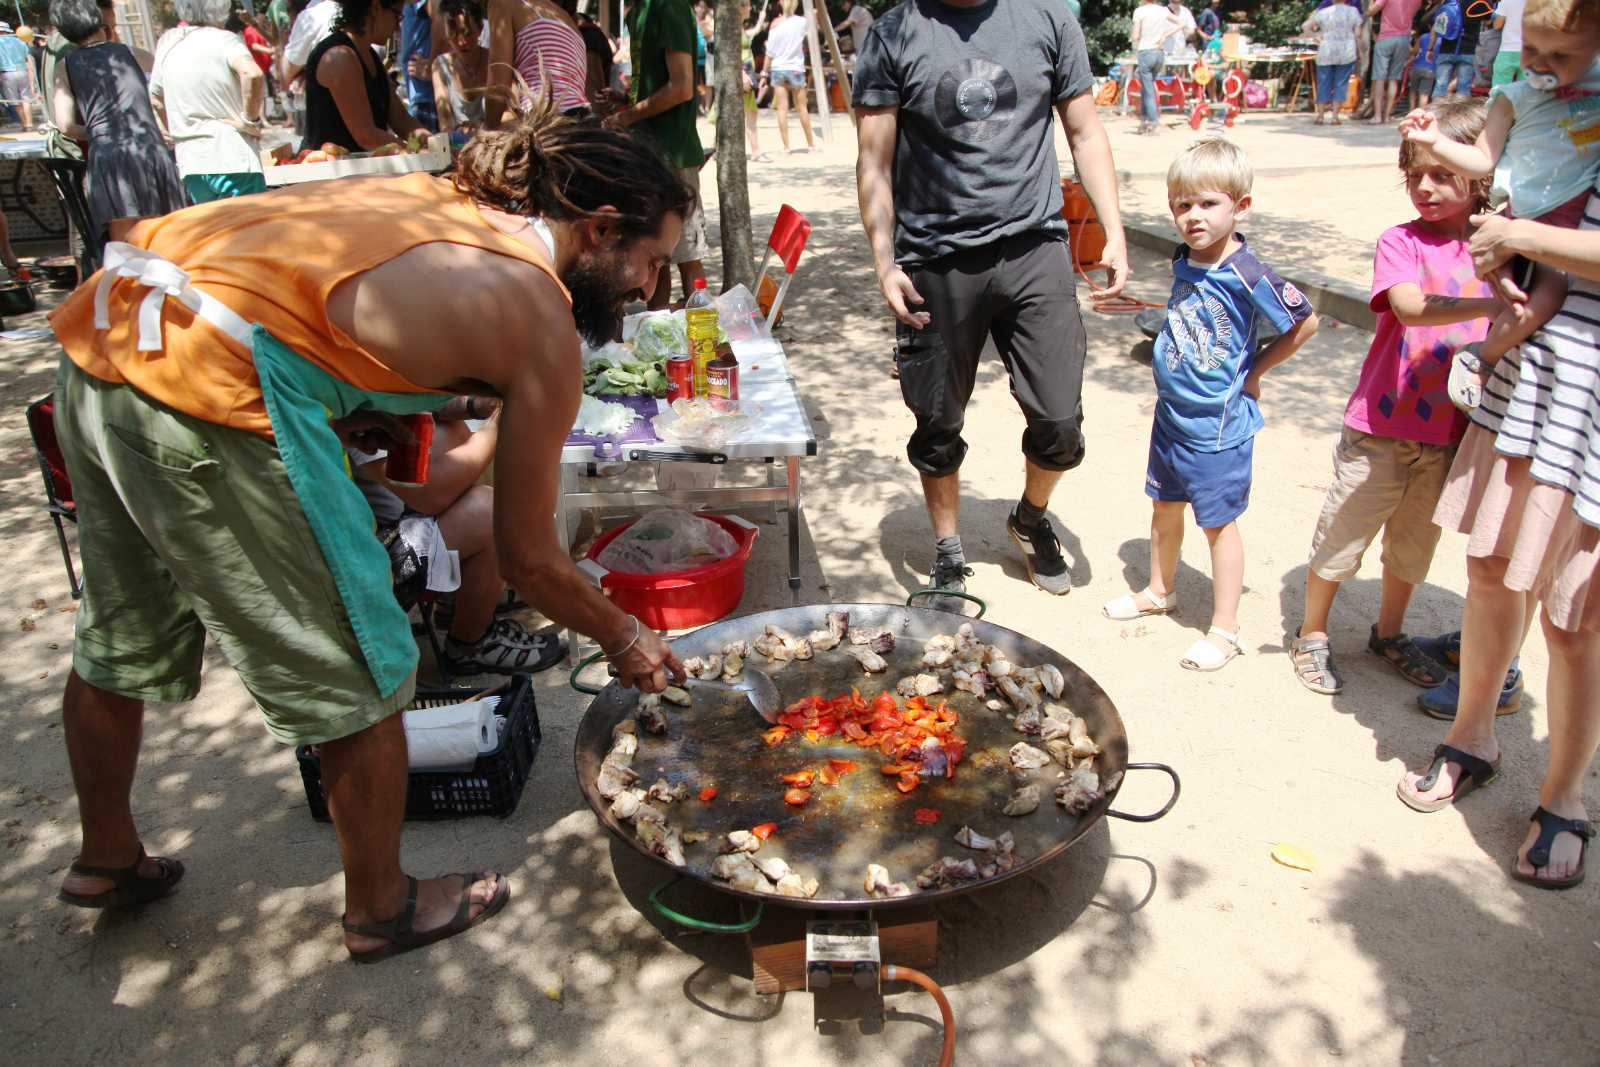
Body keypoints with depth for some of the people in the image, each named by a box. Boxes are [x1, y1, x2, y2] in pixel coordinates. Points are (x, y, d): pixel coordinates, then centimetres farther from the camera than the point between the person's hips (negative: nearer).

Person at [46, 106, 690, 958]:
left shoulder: (437, 197, 18)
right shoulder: (540, 318, -3)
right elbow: (527, 557, 2)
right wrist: (627, 642, 17)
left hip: (96, 342, 10)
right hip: (207, 387, -9)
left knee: (121, 644, 28)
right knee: (358, 679, 10)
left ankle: (107, 858, 52)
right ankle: (381, 908, 31)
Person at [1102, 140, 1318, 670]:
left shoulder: (1247, 276, -21)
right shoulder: (1183, 262, -1)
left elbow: (1305, 323, -12)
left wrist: (1253, 370, -5)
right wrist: (1173, 371, 9)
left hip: (1220, 423, -7)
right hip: (1171, 412, 7)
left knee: (1219, 522, 5)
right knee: (1165, 507, 21)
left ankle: (1224, 628, 19)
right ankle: (1160, 590, 43)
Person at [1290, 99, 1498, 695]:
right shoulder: (1401, 241, -10)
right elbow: (1411, 308, -27)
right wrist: (1491, 304, -43)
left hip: (1451, 434, 4)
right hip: (1380, 428, -4)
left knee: (1414, 543, 19)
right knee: (1341, 536, 7)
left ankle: (1389, 634, 40)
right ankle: (1312, 635, 26)